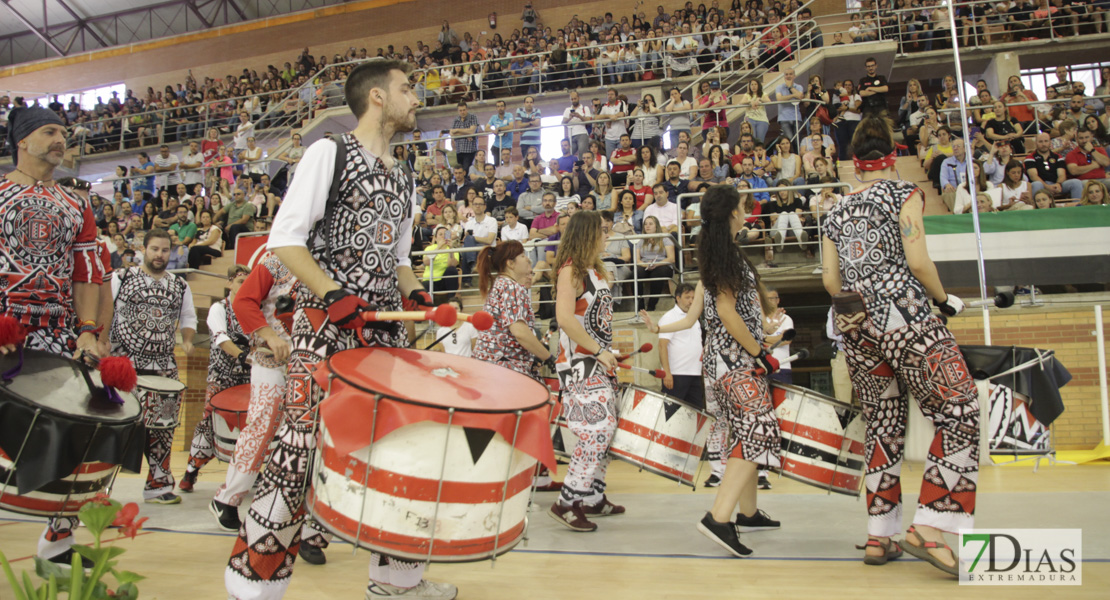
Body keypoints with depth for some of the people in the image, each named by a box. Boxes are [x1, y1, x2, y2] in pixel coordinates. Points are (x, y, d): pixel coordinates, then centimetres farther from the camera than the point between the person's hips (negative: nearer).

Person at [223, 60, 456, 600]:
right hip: (325, 327, -7)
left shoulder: (404, 182, 20)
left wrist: (415, 292, 4)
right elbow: (284, 239, -8)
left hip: (386, 331, 7)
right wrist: (333, 296, -18)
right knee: (299, 450, -9)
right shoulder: (330, 153, 0)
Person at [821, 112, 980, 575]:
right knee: (961, 414, -2)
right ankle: (927, 526, -11)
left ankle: (878, 536, 13)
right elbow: (918, 261, -10)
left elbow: (830, 281, 11)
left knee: (882, 424, 11)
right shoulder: (903, 193, 1)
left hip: (856, 326, 6)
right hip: (906, 316, -6)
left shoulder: (836, 212, 15)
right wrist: (945, 299, 4)